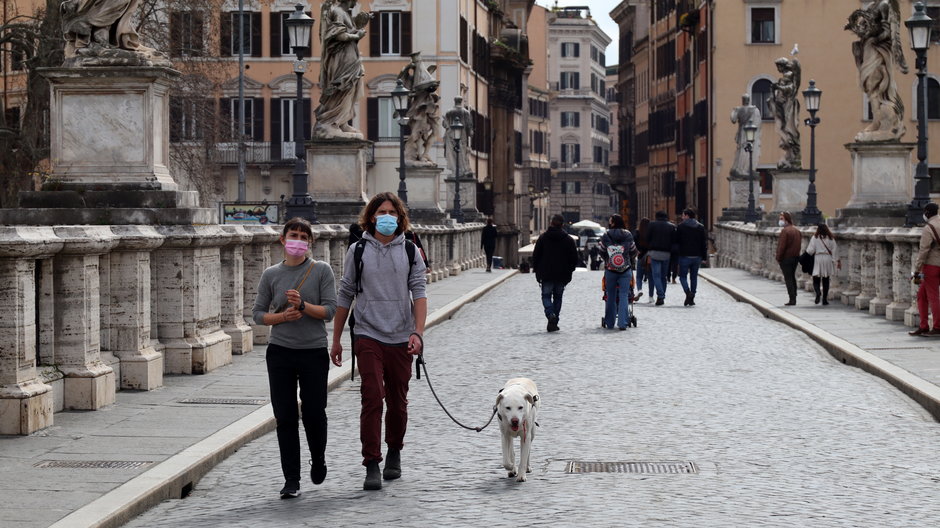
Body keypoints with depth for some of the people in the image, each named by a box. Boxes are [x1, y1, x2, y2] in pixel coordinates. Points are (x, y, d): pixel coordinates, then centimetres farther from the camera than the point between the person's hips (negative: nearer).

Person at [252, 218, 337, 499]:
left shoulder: (321, 270, 1)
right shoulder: (271, 275, 5)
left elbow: (330, 310, -4)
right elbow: (258, 313, 7)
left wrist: (303, 305, -19)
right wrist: (283, 316, -11)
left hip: (314, 351, -1)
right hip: (280, 352, 1)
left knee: (314, 413, -1)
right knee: (285, 417, 0)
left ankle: (318, 460, 30)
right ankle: (291, 480, 6)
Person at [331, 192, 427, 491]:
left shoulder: (410, 252, 5)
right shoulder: (358, 251, 4)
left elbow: (419, 293, 0)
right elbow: (344, 296, 9)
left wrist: (418, 333, -14)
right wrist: (336, 340, 8)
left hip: (401, 339, 2)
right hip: (368, 336, -1)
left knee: (398, 402, 11)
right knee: (372, 399, -12)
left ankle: (394, 453, 31)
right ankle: (372, 465, -11)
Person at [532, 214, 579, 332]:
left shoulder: (543, 237, -3)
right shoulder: (568, 240, -1)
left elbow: (536, 255, -1)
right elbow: (574, 258, 1)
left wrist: (536, 269, 10)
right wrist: (569, 271, 13)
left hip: (546, 274, -1)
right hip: (562, 275, 1)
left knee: (546, 295, 6)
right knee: (558, 297, 11)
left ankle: (550, 314, -22)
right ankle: (554, 323, 9)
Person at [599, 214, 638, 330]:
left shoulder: (605, 236, -5)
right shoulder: (628, 235, -2)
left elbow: (602, 253, 6)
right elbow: (633, 252, 7)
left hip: (610, 270, 0)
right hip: (625, 270, 0)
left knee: (611, 296, 10)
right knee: (624, 295, -1)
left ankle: (609, 323, 16)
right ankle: (623, 323, -9)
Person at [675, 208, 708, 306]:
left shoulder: (680, 227, -5)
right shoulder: (701, 227, 7)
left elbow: (676, 242, -2)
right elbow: (704, 243, 7)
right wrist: (704, 257, 9)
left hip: (684, 256, -4)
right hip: (697, 257, 4)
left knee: (683, 276, 5)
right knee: (694, 277, 12)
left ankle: (688, 292, -21)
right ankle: (692, 298, 11)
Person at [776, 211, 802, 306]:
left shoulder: (785, 231, -15)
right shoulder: (797, 231, 11)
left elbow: (782, 246, -18)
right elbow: (798, 245, 12)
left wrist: (778, 257, -11)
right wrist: (797, 254, 16)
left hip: (786, 258, -8)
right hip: (795, 257, 8)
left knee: (788, 279, -5)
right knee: (792, 277, 16)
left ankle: (792, 299, -9)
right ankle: (794, 298, 18)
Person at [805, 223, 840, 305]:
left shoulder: (815, 238, -5)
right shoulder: (831, 238, 3)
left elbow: (810, 250, -6)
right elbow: (834, 250, 3)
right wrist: (836, 261, 9)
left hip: (818, 259, -3)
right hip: (828, 259, 3)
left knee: (816, 280, 0)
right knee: (826, 280, 11)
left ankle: (817, 292, -29)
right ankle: (825, 299, 12)